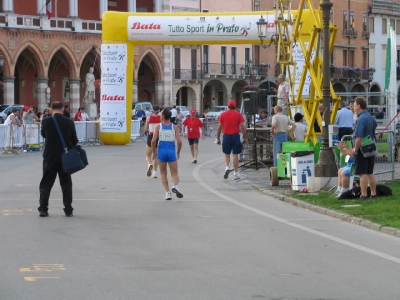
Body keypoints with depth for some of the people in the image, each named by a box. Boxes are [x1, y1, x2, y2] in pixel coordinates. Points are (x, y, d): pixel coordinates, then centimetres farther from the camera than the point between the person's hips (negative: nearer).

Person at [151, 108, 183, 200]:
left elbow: (153, 140, -8)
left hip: (162, 151, 0)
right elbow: (179, 141, -3)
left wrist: (154, 151, 6)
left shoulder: (158, 126, 0)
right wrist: (178, 152, 12)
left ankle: (167, 192, 2)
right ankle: (175, 185, -21)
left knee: (163, 174, 13)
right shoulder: (174, 127, 4)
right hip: (172, 151, 1)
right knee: (175, 174, 9)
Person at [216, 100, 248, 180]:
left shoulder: (223, 115, 3)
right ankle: (236, 174, 5)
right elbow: (242, 127, -4)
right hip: (236, 136, -1)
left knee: (226, 154, 14)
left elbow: (219, 127, 2)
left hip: (226, 136, 1)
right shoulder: (238, 115, 0)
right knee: (235, 155, 3)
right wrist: (245, 138, 3)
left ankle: (227, 167, -10)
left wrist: (218, 138, 9)